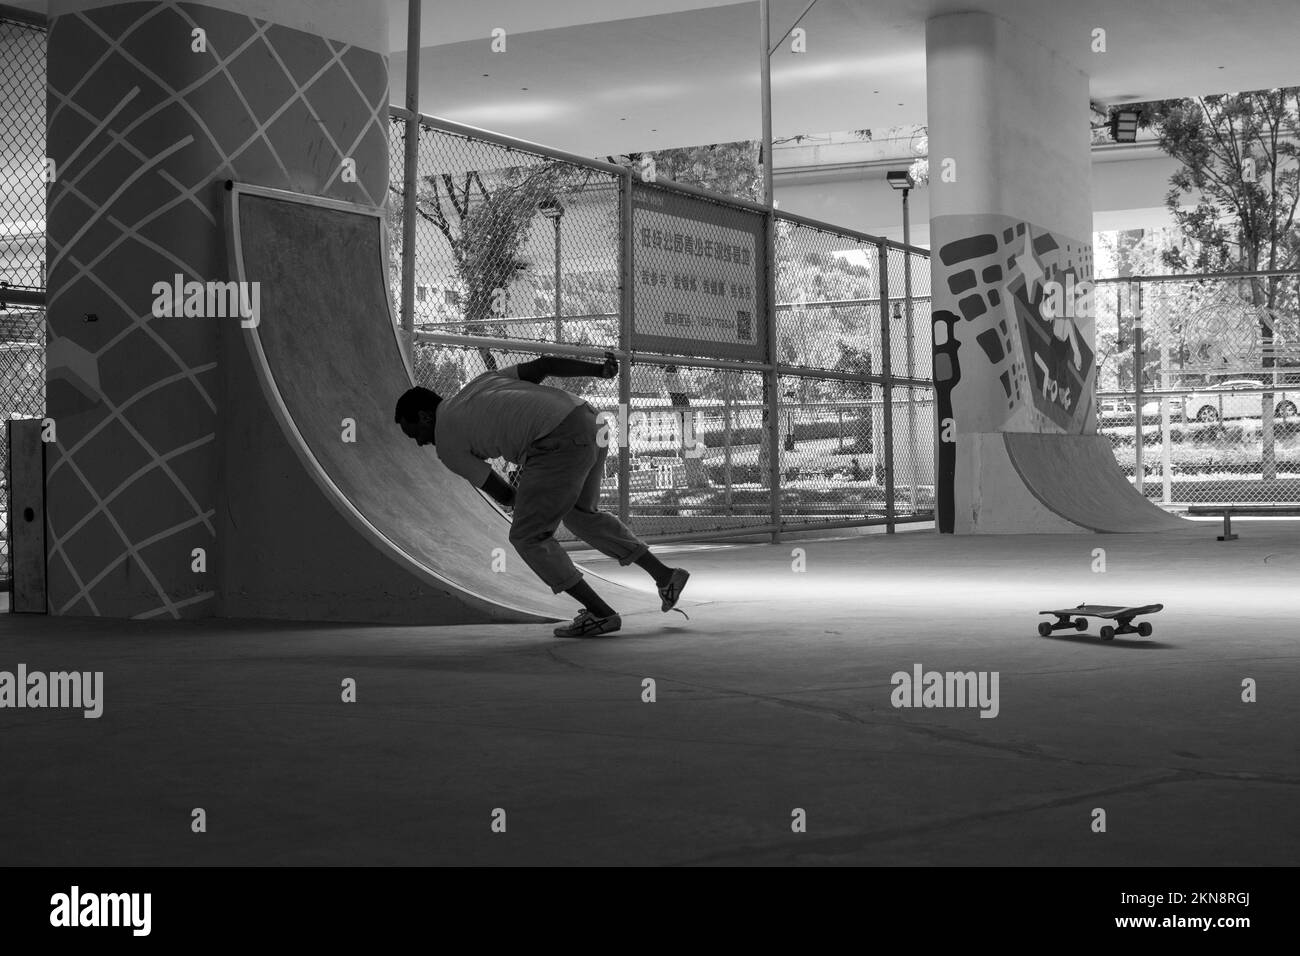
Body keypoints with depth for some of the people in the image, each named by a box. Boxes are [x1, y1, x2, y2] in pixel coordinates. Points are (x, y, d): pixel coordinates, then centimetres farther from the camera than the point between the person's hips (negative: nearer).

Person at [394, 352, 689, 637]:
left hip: (558, 446, -8)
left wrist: (522, 502, 31)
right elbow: (543, 365, 19)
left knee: (528, 537, 6)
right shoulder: (484, 381, 29)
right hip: (587, 420, 8)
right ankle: (665, 575, 30)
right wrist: (599, 370, 13)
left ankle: (600, 613, 5)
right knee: (580, 515, 29)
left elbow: (501, 493, 11)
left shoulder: (446, 443, 9)